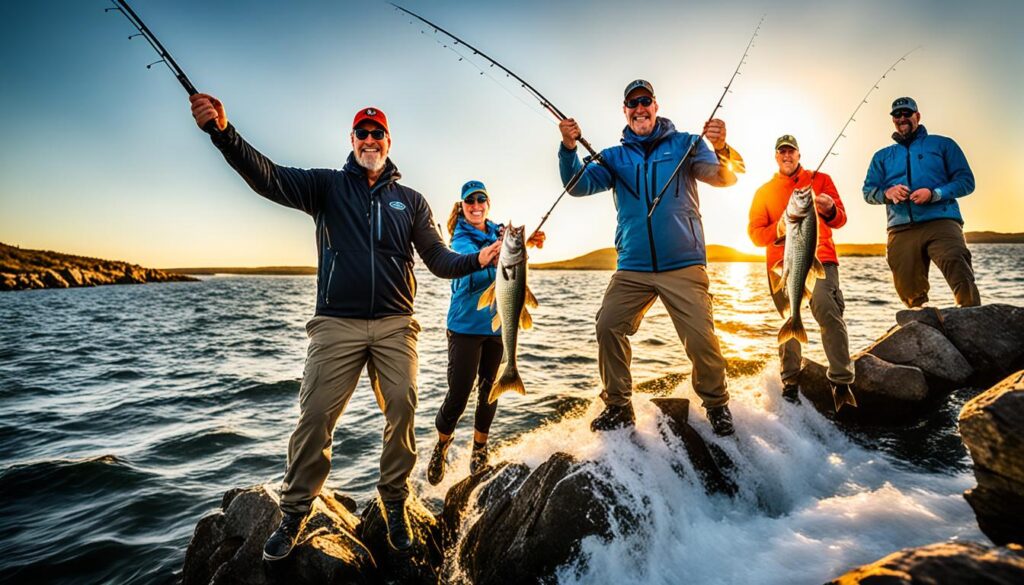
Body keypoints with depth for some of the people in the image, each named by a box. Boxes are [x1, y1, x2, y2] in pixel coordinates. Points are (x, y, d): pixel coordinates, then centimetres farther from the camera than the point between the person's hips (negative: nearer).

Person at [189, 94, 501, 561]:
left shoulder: (410, 200, 14)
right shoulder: (327, 186, 10)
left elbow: (439, 260, 11)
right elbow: (269, 177, -7)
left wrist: (477, 260, -8)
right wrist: (223, 132, -23)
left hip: (394, 324, 1)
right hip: (337, 323, -1)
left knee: (402, 410, -4)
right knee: (315, 415, -2)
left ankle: (394, 505, 15)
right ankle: (294, 513, 17)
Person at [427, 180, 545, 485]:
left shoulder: (499, 232, 7)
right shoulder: (460, 239, -7)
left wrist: (527, 242, -26)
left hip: (496, 324, 4)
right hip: (465, 325, -4)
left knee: (489, 389, 12)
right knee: (458, 394, -3)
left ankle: (479, 448, 33)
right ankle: (442, 443, 26)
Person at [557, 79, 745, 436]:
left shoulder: (685, 144, 7)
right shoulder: (615, 157, 12)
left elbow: (723, 177, -5)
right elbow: (578, 186, -1)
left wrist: (721, 149, -27)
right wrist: (569, 149, -19)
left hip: (683, 265, -2)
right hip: (632, 269, 2)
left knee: (700, 337, -9)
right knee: (608, 326, -11)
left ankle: (716, 405, 18)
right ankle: (618, 406, 7)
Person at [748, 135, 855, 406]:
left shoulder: (820, 180, 15)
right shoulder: (764, 191, 17)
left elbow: (839, 220, 6)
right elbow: (754, 232, 9)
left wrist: (830, 210, -19)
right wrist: (778, 230, -12)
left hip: (818, 258, -1)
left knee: (828, 312, -20)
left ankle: (841, 381, -15)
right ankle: (790, 382, 11)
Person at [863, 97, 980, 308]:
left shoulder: (942, 144, 17)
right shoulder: (882, 156, 24)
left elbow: (966, 181, 9)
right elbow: (868, 191, 15)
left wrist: (934, 194, -10)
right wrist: (887, 193, -8)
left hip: (941, 222, -2)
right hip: (901, 230, 3)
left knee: (961, 275, -27)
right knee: (910, 294, -2)